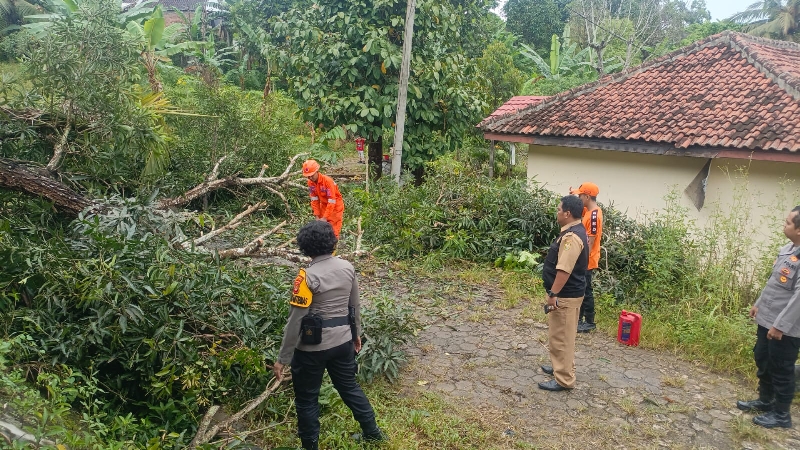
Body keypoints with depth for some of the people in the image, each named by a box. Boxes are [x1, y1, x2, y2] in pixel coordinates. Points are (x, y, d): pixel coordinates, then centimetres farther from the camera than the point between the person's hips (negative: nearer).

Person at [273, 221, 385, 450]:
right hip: (343, 341, 6)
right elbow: (355, 306, 9)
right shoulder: (347, 267, -3)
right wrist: (356, 333, 24)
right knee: (350, 387, 25)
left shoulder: (308, 276, -21)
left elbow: (295, 321, -18)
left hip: (313, 348, -6)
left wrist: (283, 358, -11)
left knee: (306, 399, 14)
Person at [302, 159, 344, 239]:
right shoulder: (310, 182, -9)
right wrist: (317, 216, -10)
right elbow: (314, 200, -5)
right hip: (324, 206, 6)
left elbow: (331, 202, -28)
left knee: (333, 231, -6)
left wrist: (325, 218, -28)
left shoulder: (328, 181, -29)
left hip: (335, 206, -6)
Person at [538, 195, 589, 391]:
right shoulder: (575, 231, 10)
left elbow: (564, 270, -29)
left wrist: (553, 294, -25)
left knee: (561, 336, -2)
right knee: (561, 335, 22)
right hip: (567, 293, 11)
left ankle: (564, 379, 6)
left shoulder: (571, 237, -25)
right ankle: (561, 367, 36)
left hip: (565, 295, -11)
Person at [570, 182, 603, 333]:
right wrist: (573, 195, 3)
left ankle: (589, 322, 11)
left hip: (587, 261, -10)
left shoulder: (594, 215, -23)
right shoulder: (588, 210, 6)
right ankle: (579, 318, 29)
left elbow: (591, 242, -24)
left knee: (586, 291, 1)